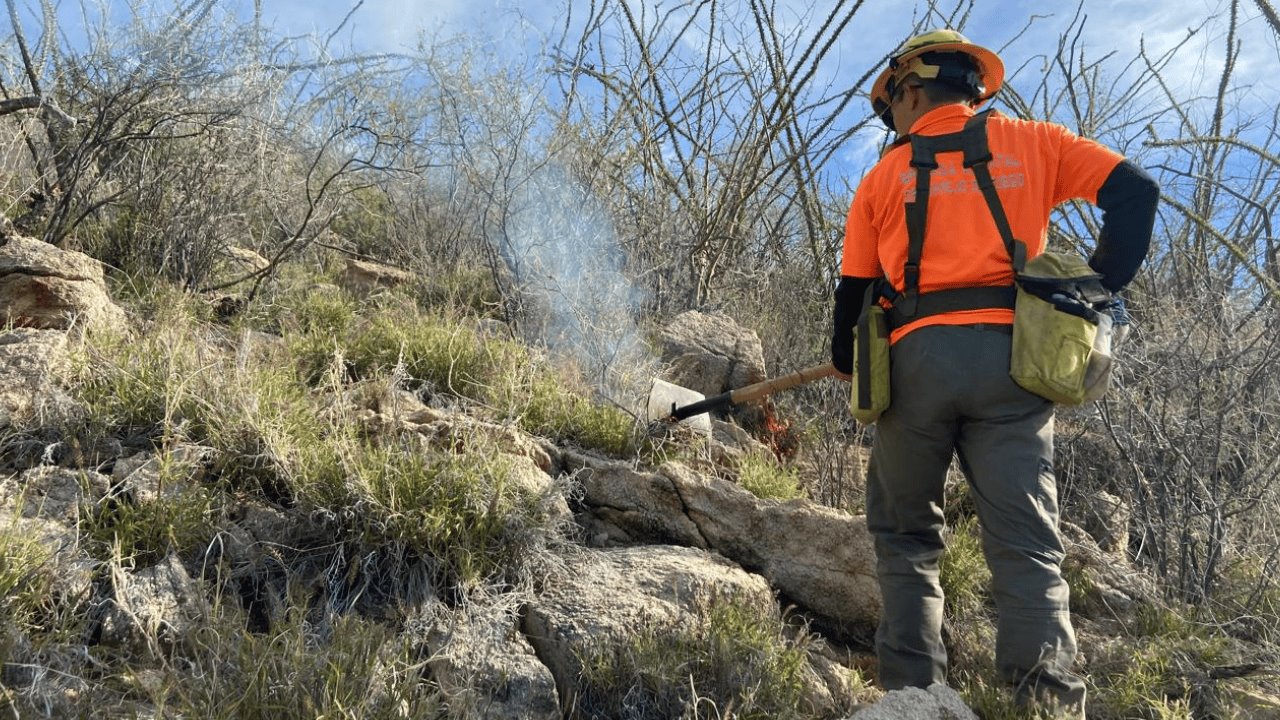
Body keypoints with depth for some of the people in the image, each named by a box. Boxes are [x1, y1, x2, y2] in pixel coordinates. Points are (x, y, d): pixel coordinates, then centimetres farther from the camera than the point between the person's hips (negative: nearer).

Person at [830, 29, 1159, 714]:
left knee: (905, 532, 13)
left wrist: (845, 362, 32)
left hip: (918, 357, 0)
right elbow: (1136, 192, 7)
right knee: (1024, 536, -2)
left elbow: (854, 290, 14)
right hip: (1009, 354, 0)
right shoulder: (1031, 143, 15)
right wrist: (1098, 292, 11)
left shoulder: (885, 175, 14)